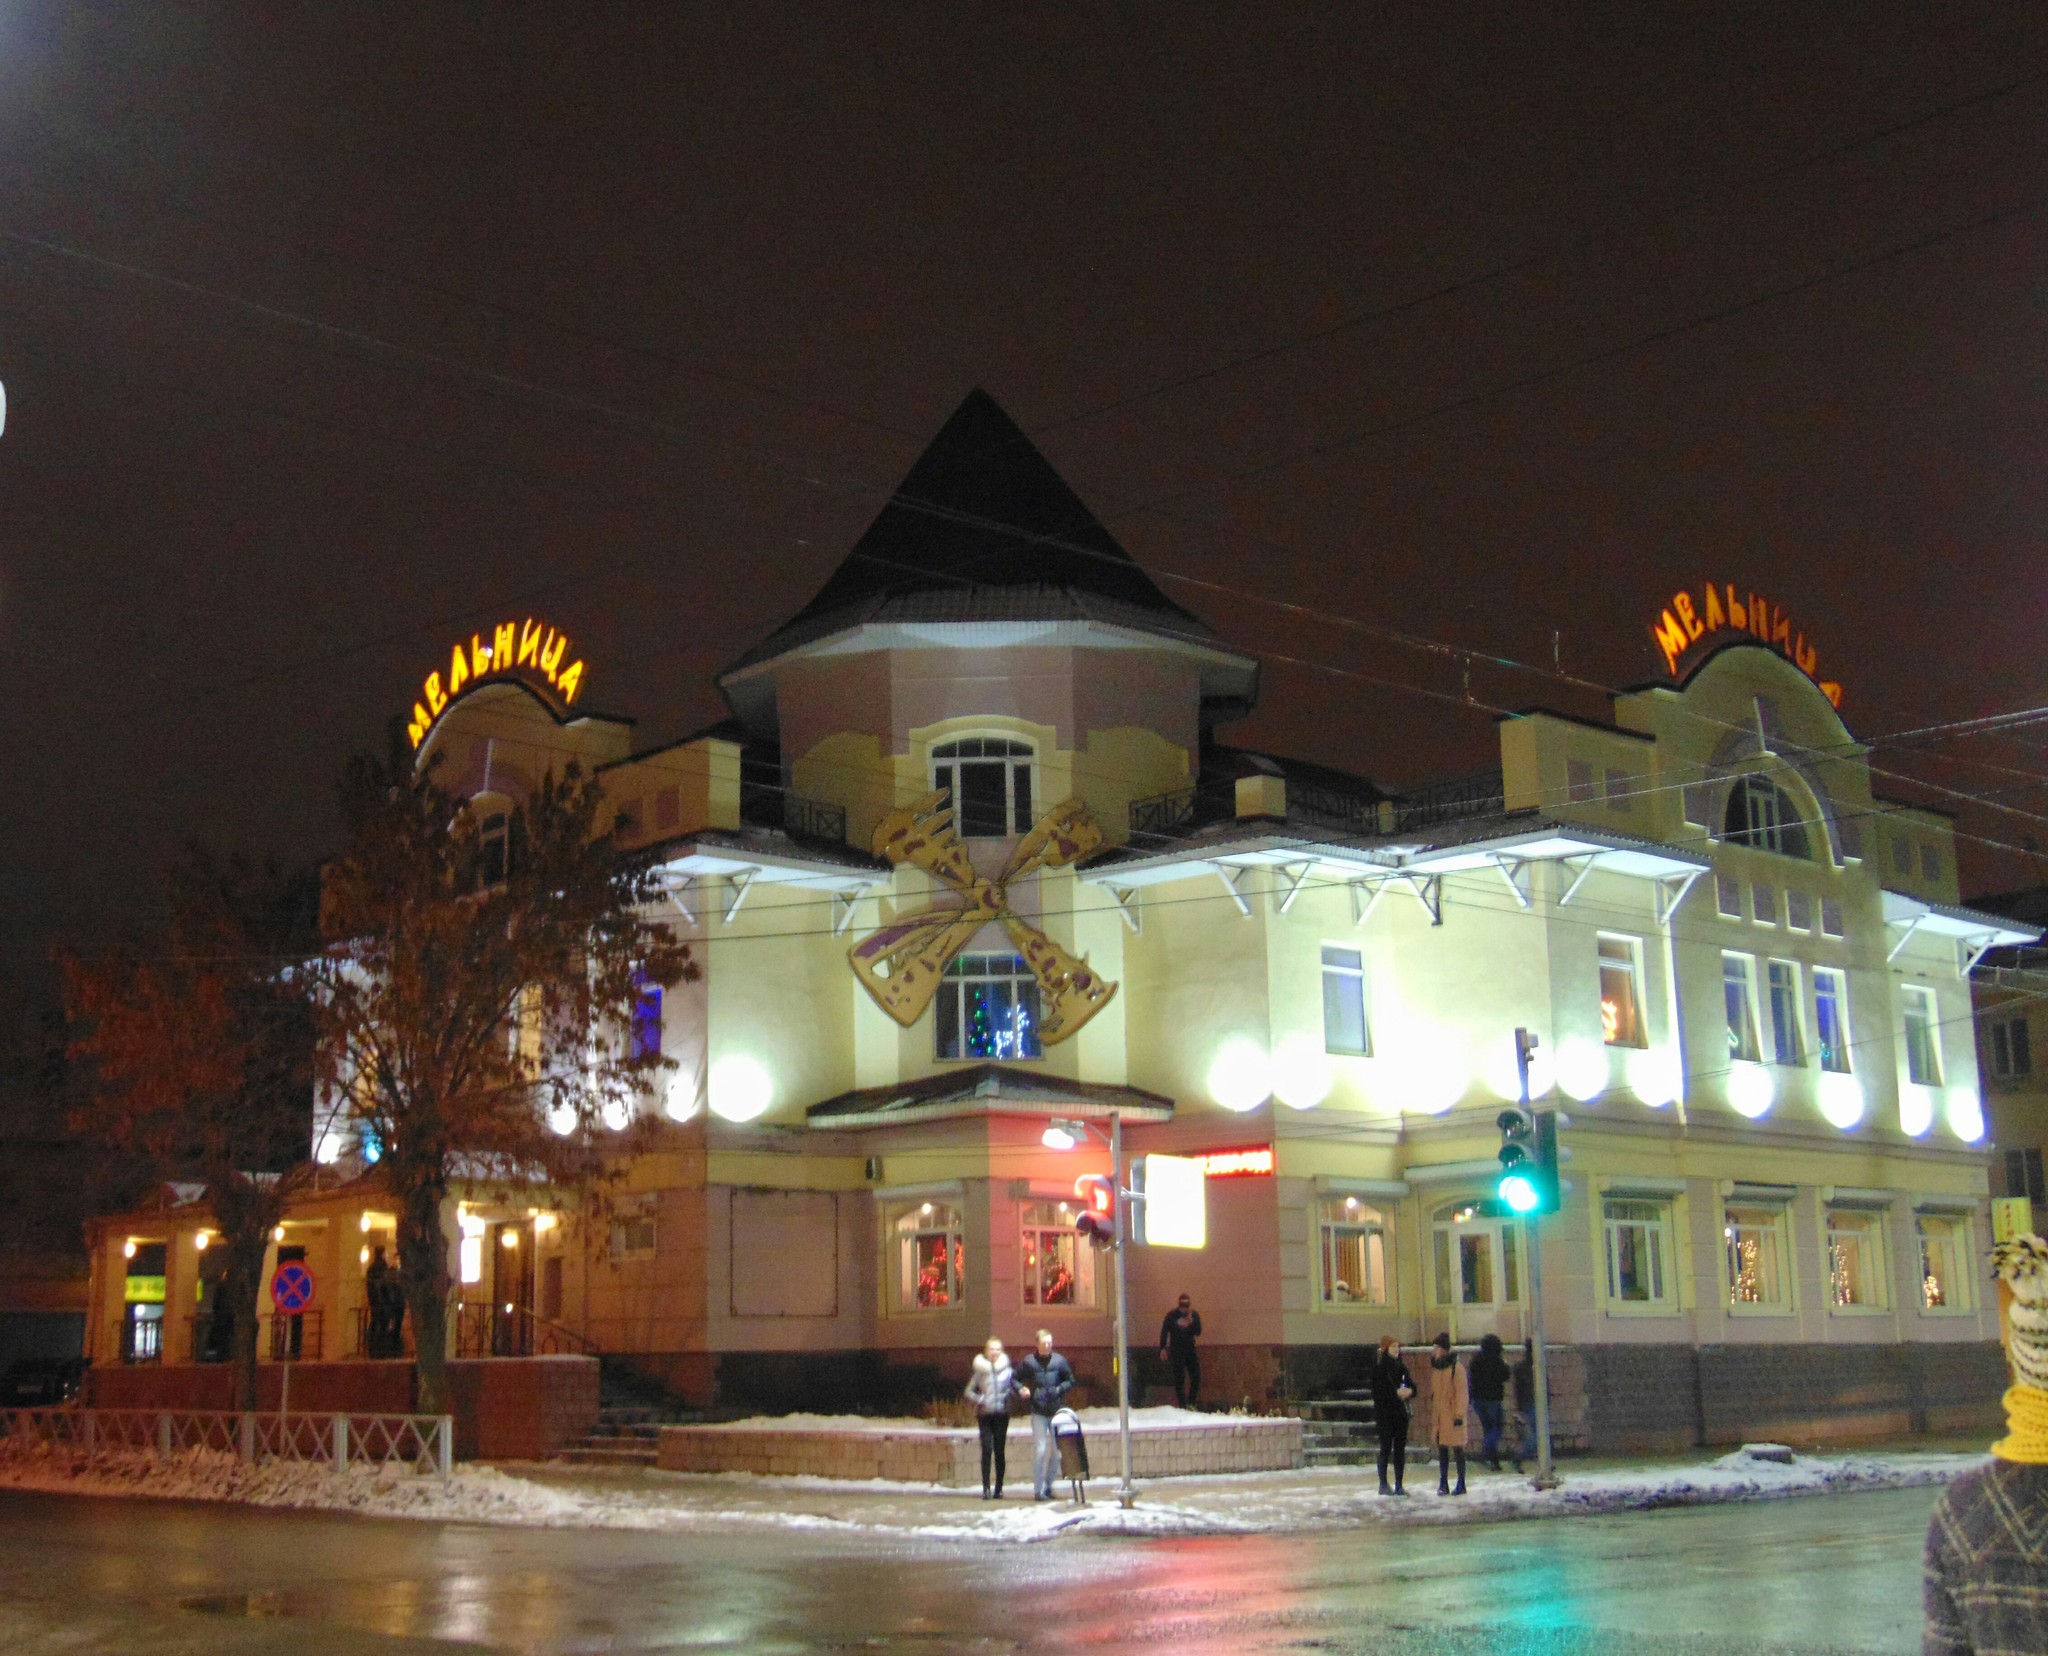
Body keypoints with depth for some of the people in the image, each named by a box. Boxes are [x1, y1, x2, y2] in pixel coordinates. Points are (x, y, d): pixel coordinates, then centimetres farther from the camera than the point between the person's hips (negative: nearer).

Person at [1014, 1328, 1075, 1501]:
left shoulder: (1059, 1361, 0)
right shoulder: (1029, 1362, -3)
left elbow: (1070, 1381, 9)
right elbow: (1015, 1379, 7)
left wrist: (1059, 1389, -9)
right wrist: (1021, 1390, -12)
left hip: (1057, 1412, 2)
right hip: (1038, 1413, -2)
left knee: (1056, 1451, 6)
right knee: (1040, 1450, -7)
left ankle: (1048, 1485, 23)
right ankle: (1038, 1489, 0)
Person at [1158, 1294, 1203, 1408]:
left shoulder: (1194, 1315, 1)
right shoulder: (1171, 1315, -7)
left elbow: (1198, 1332, -3)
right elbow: (1164, 1332, -5)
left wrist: (1191, 1323, -20)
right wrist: (1163, 1349, -9)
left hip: (1190, 1349, 3)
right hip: (1176, 1350, -3)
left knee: (1196, 1375, 1)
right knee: (1179, 1377, -3)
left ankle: (1191, 1402, 14)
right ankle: (1182, 1404, 2)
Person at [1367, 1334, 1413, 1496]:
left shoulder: (1401, 1366, 10)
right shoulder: (1379, 1367, -7)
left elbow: (1411, 1386, 11)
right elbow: (1378, 1391, -14)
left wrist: (1409, 1391, -11)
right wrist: (1396, 1392, -21)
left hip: (1400, 1412, 5)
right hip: (1385, 1413, -5)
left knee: (1400, 1449, 6)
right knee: (1386, 1448, -2)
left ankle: (1399, 1485, 11)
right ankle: (1383, 1485, 7)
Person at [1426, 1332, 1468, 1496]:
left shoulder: (1456, 1367, -10)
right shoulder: (1434, 1367, 12)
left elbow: (1462, 1392, -12)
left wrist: (1460, 1414, -15)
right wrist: (1431, 1414, 16)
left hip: (1452, 1413, -7)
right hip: (1438, 1414, 7)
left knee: (1457, 1449, 0)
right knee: (1442, 1450, 9)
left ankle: (1461, 1484, 6)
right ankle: (1443, 1484, 14)